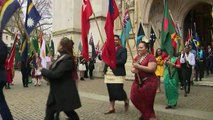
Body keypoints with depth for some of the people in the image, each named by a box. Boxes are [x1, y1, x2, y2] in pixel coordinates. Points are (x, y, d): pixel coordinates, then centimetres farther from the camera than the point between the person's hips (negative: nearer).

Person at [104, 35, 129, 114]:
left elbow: (123, 61, -13)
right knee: (111, 91, 9)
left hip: (118, 73, -5)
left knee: (118, 90, -6)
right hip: (109, 73, 5)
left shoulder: (123, 49, -1)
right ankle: (111, 108, 21)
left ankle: (126, 100, 26)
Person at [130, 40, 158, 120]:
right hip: (138, 81, 7)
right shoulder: (137, 57, 11)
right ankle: (144, 113, 31)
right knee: (134, 98, 6)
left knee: (147, 101, 2)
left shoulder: (151, 57, -10)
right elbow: (133, 68, 13)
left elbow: (151, 69, -23)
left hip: (149, 82, -7)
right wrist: (133, 69, -12)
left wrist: (138, 66, -22)